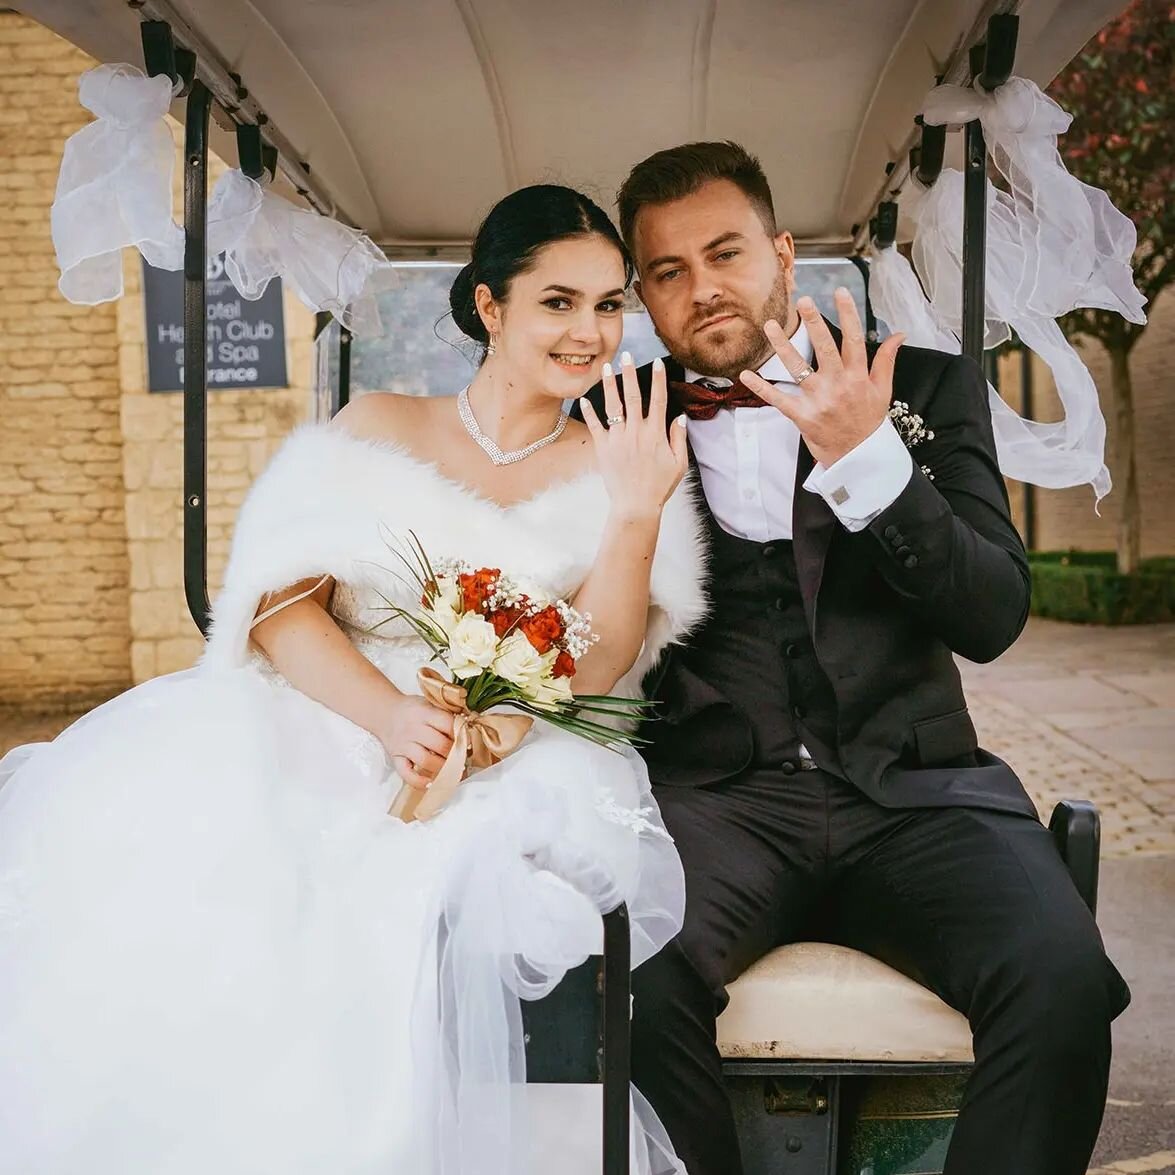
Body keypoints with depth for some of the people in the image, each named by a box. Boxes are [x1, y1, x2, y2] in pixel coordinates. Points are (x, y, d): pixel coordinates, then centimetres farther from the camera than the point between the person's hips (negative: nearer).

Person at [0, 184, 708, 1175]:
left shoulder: (612, 470, 9)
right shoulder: (379, 431, 9)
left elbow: (592, 676, -2)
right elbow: (281, 608, -2)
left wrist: (637, 515, -14)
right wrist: (391, 715, -20)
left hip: (508, 763, 0)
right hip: (323, 727, 1)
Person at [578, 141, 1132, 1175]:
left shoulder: (929, 389, 9)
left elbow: (992, 620, -2)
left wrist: (869, 464, -16)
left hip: (911, 785, 1)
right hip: (718, 790, 0)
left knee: (1062, 981, -28)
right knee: (630, 972, -30)